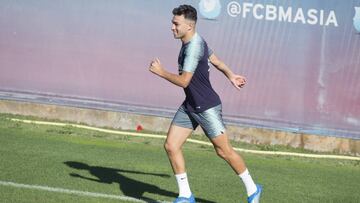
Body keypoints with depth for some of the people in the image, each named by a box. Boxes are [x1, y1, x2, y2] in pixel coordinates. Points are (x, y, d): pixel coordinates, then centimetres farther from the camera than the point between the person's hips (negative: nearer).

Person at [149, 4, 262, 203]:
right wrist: (231, 75, 32)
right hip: (189, 106, 9)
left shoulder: (194, 47, -24)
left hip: (207, 108, -9)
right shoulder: (196, 42, 6)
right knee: (171, 146, -1)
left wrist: (160, 71, -16)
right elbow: (214, 59, 21)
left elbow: (183, 81, -27)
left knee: (224, 151, 1)